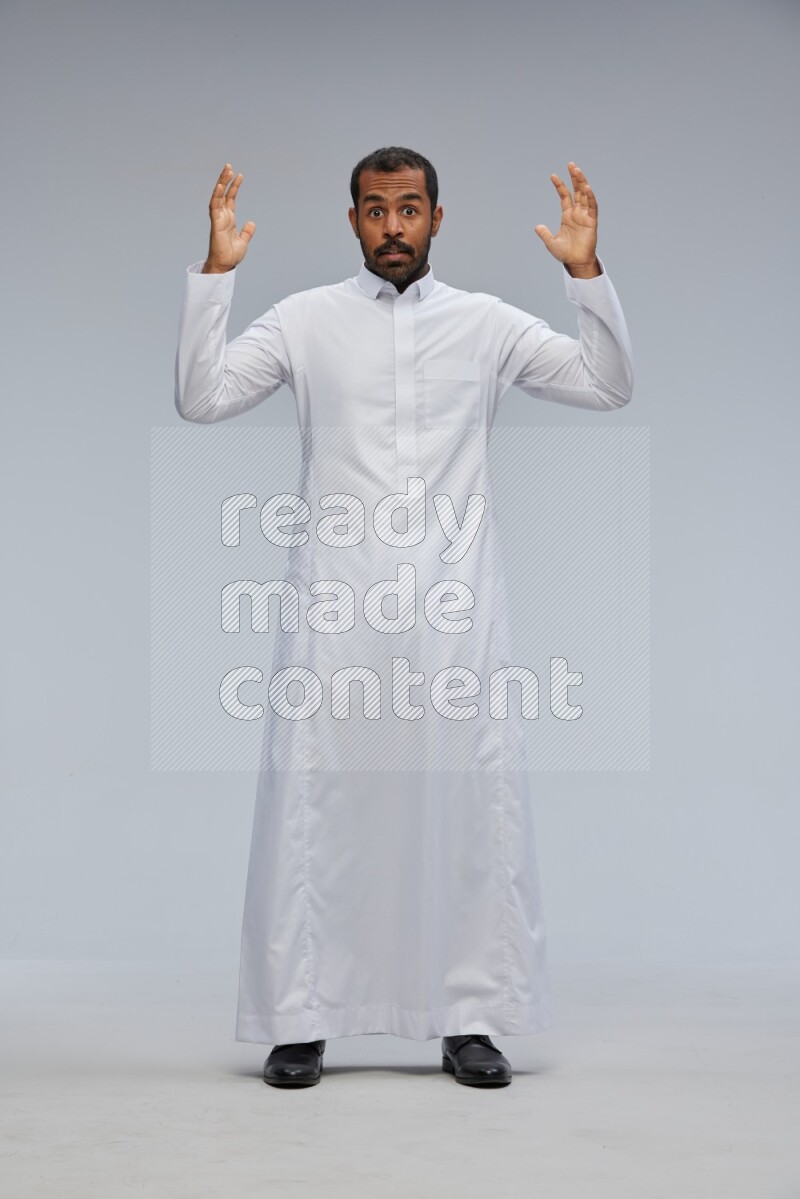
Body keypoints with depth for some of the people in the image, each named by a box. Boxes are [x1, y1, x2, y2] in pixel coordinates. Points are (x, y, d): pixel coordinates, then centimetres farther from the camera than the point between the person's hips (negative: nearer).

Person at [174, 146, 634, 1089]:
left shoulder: (487, 323, 9)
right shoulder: (305, 320, 6)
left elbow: (609, 385, 5)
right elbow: (200, 399, -2)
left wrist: (586, 272, -7)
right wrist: (215, 270, -9)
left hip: (455, 602, 1)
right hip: (335, 598, -1)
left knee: (474, 801, 2)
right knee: (313, 802, 0)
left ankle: (471, 1020, 13)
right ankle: (299, 1021, 10)